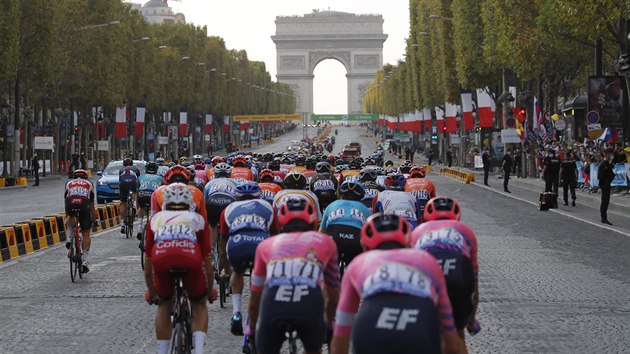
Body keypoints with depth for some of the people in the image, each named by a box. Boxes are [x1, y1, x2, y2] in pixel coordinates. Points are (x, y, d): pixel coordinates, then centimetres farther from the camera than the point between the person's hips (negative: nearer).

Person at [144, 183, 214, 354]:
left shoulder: (156, 219, 33)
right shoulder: (198, 219, 31)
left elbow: (148, 268, 36)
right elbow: (208, 265, 32)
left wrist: (151, 293, 52)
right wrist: (210, 290, 49)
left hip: (161, 258, 1)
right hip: (191, 258, -1)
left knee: (164, 306, 27)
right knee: (199, 305, 24)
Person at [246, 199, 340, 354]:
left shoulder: (267, 244, 32)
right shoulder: (325, 241, 30)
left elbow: (255, 296, 41)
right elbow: (333, 294, 40)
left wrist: (252, 327, 56)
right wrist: (329, 323, 57)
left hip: (273, 301, 0)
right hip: (310, 300, 0)